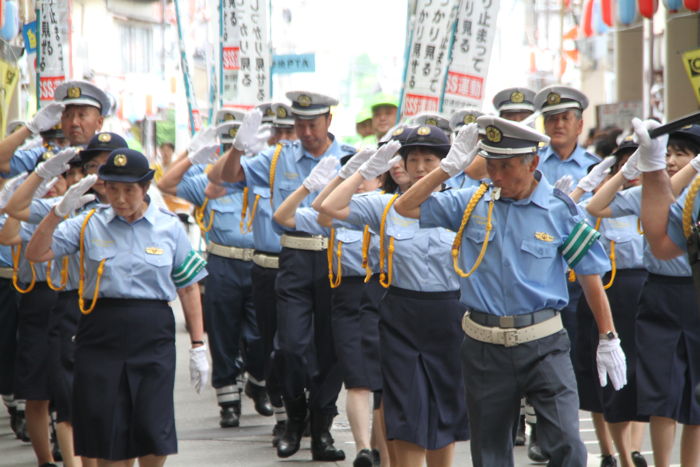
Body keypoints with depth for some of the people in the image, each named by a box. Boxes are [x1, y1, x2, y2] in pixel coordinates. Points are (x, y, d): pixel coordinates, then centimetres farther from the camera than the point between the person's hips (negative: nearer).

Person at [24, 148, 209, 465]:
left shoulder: (169, 226, 3)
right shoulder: (89, 224, 3)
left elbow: (188, 287, 7)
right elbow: (36, 254, -5)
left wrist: (198, 346, 4)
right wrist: (60, 211, -18)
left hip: (153, 337, 0)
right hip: (100, 337, 0)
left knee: (154, 432, -3)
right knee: (106, 432, 2)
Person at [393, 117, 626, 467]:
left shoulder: (560, 210, -3)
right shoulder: (472, 202, 4)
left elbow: (590, 276, 3)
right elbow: (406, 208, 4)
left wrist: (608, 340, 4)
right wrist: (449, 167, -6)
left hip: (543, 345, -2)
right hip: (483, 346, 3)